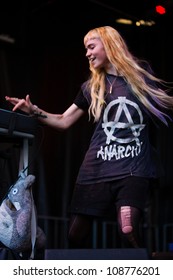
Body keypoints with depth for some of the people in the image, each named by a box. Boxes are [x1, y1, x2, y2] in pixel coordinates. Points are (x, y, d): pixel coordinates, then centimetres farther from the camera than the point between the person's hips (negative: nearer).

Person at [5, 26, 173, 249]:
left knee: (128, 230, -24)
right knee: (76, 235, 3)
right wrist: (34, 111, 2)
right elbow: (63, 121, 16)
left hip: (133, 167, -3)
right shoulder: (91, 86, 14)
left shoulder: (141, 73, 6)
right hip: (97, 168, 4)